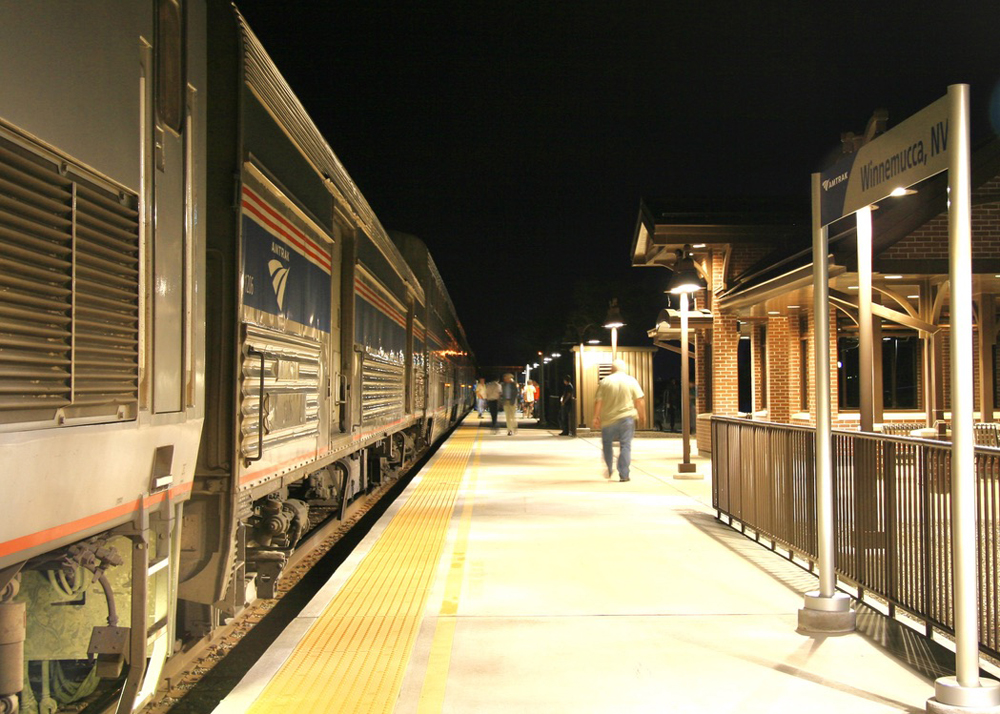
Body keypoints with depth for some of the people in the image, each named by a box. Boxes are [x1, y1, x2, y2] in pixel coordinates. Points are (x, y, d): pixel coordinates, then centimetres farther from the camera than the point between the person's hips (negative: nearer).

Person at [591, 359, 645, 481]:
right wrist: (642, 415, 8)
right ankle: (624, 475, -2)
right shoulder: (631, 381, 1)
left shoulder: (605, 381, 0)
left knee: (607, 443, 18)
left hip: (608, 419, 0)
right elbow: (640, 400, -1)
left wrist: (596, 417, 1)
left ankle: (609, 470, 21)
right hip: (627, 417, 0)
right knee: (625, 446, 1)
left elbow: (598, 401, -3)